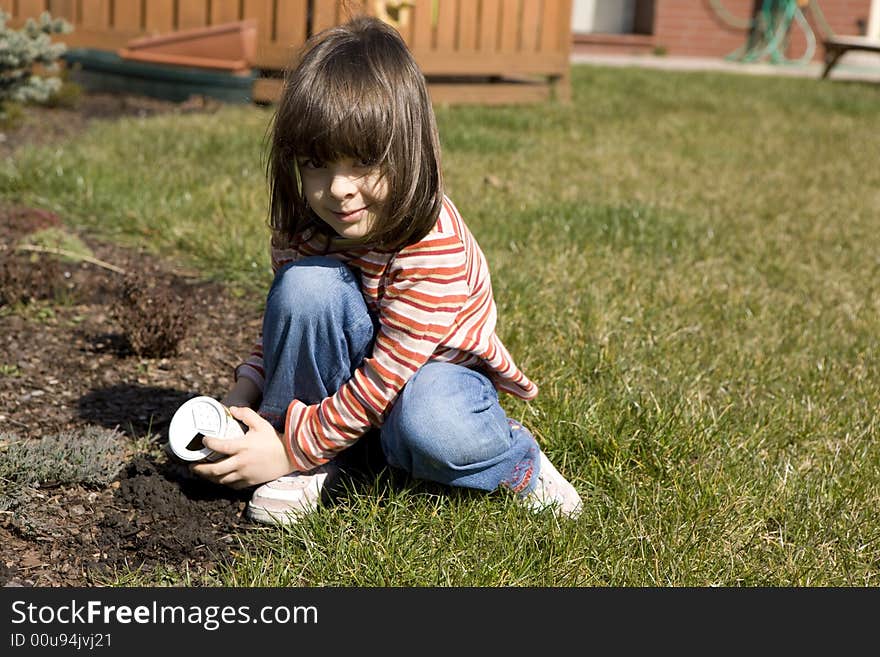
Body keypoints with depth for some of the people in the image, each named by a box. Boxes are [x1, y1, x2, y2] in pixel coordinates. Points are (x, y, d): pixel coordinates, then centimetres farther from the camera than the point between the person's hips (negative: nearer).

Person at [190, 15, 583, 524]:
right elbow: (287, 322, 3)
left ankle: (515, 457, -3)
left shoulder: (436, 247, -30)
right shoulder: (303, 227, -13)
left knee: (430, 430, -40)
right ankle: (309, 467, -14)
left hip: (435, 364, -4)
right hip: (350, 364, 5)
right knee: (307, 284, -27)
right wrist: (241, 398, -13)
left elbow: (385, 377, -29)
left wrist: (293, 446, -28)